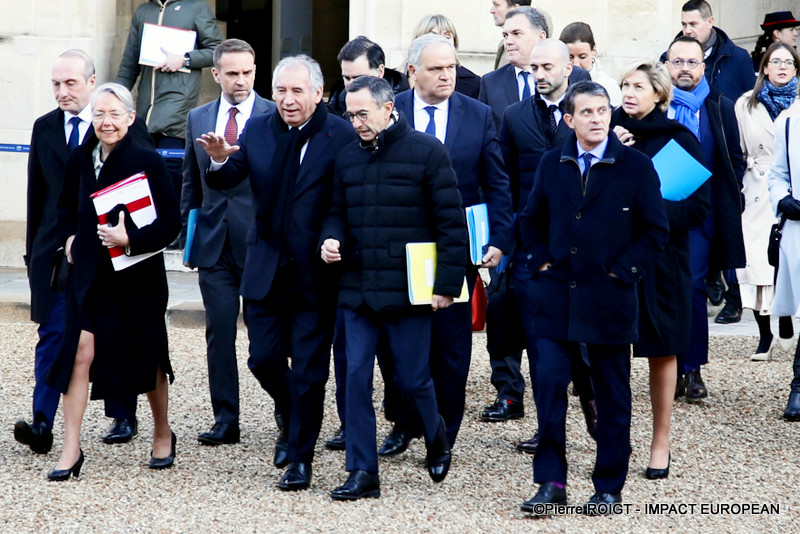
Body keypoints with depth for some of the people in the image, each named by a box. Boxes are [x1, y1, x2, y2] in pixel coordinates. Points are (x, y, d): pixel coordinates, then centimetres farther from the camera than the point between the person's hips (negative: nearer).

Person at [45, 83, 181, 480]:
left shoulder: (147, 161, -10)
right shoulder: (81, 159, 4)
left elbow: (170, 223, -11)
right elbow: (66, 206, 23)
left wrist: (131, 239, -22)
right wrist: (69, 238, 7)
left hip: (137, 274, -3)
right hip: (89, 272, 3)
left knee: (147, 357, 11)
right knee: (80, 352, -8)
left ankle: (163, 433, 33)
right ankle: (71, 450, -5)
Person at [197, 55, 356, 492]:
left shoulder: (342, 137, -8)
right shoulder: (258, 130, 4)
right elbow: (224, 181, -4)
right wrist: (220, 160, -25)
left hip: (315, 272, -3)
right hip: (266, 269, 4)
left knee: (309, 371, 3)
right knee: (264, 358, 6)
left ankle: (300, 458, 14)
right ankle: (289, 418, 36)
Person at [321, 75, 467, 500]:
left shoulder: (426, 151, -5)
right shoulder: (348, 157, 9)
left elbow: (451, 222, -6)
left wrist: (447, 284, -10)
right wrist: (330, 239, -4)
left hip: (408, 291, -4)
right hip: (357, 290, 4)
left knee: (412, 379, 3)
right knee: (356, 379, 0)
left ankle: (436, 439, 33)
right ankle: (362, 472, 6)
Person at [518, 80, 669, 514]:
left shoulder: (636, 166, -4)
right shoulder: (552, 164, 6)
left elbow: (656, 231, -1)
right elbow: (531, 221, 18)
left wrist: (622, 271, -7)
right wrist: (540, 262, 6)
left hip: (608, 298, -2)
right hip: (556, 295, 2)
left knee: (612, 396, 5)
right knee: (549, 384, -6)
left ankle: (609, 488, 15)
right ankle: (551, 482, 2)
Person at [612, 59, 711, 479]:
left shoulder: (678, 140, -1)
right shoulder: (608, 134, 5)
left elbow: (698, 204, -5)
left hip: (661, 262, -1)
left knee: (661, 352, 6)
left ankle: (661, 444, 15)